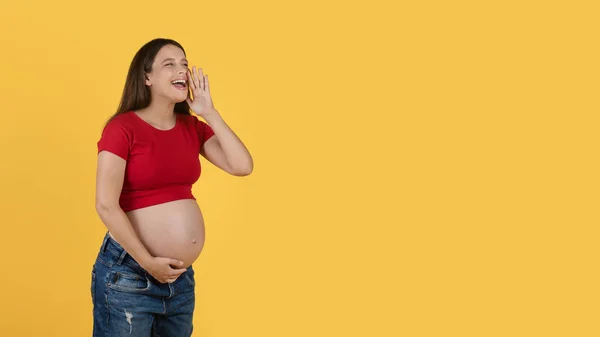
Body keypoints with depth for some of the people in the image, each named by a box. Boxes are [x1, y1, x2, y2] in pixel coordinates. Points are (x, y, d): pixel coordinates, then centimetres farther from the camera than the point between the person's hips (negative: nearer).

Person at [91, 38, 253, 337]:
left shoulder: (193, 127, 7)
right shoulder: (122, 128, -11)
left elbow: (242, 166, -5)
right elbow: (106, 206, -16)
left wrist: (209, 113, -5)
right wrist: (148, 262, -13)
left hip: (181, 274, 6)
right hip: (128, 272, -6)